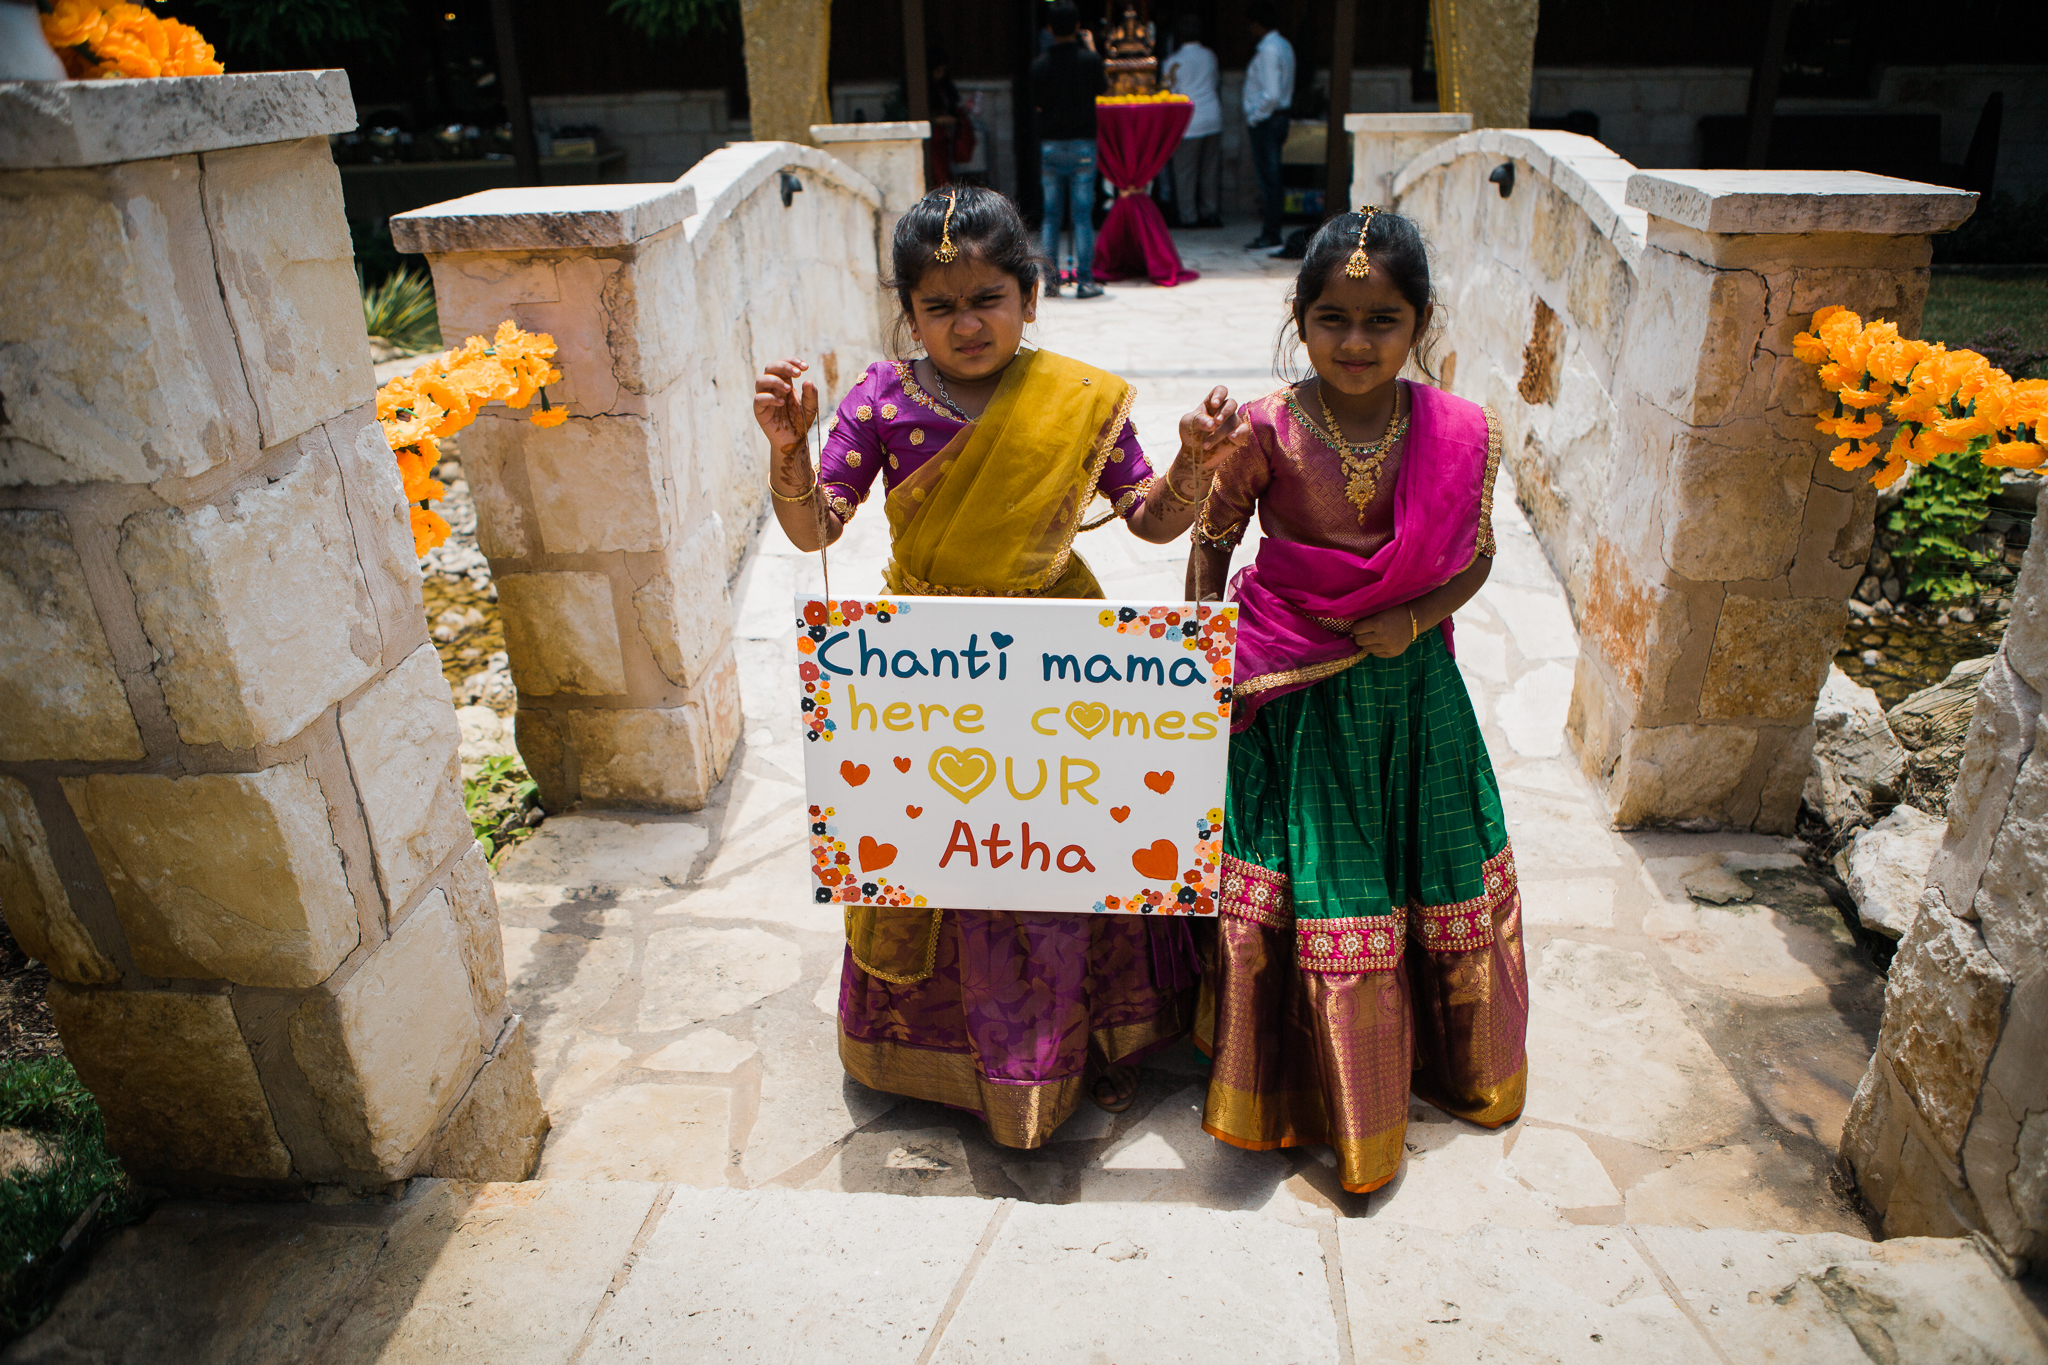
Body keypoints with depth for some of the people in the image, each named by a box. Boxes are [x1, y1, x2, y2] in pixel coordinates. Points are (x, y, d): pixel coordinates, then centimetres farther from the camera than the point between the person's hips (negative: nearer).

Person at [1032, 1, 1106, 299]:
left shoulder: (1040, 64, -1)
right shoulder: (1089, 58, -5)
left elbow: (1036, 105, 8)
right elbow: (1105, 89, 13)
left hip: (1050, 146, 2)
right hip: (1082, 143, -2)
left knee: (1051, 216, 7)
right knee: (1083, 215, 0)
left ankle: (1051, 281, 6)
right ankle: (1084, 281, -1)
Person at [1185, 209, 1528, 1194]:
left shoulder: (1461, 434, -10)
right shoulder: (1265, 432, -15)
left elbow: (1475, 556, 3)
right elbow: (1212, 542, 0)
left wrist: (1414, 618, -14)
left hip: (1410, 689, 2)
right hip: (1292, 696, -2)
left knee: (1437, 879, 18)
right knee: (1304, 886, 8)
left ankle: (1454, 1062, 47)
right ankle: (1310, 1086, 33)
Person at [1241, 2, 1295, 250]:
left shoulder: (1268, 50, -17)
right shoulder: (1284, 45, 14)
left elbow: (1271, 95, -24)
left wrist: (1253, 118, -13)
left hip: (1265, 121, -10)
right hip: (1278, 118, 10)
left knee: (1267, 177, -6)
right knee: (1269, 176, 12)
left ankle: (1270, 235, -4)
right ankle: (1270, 231, 17)